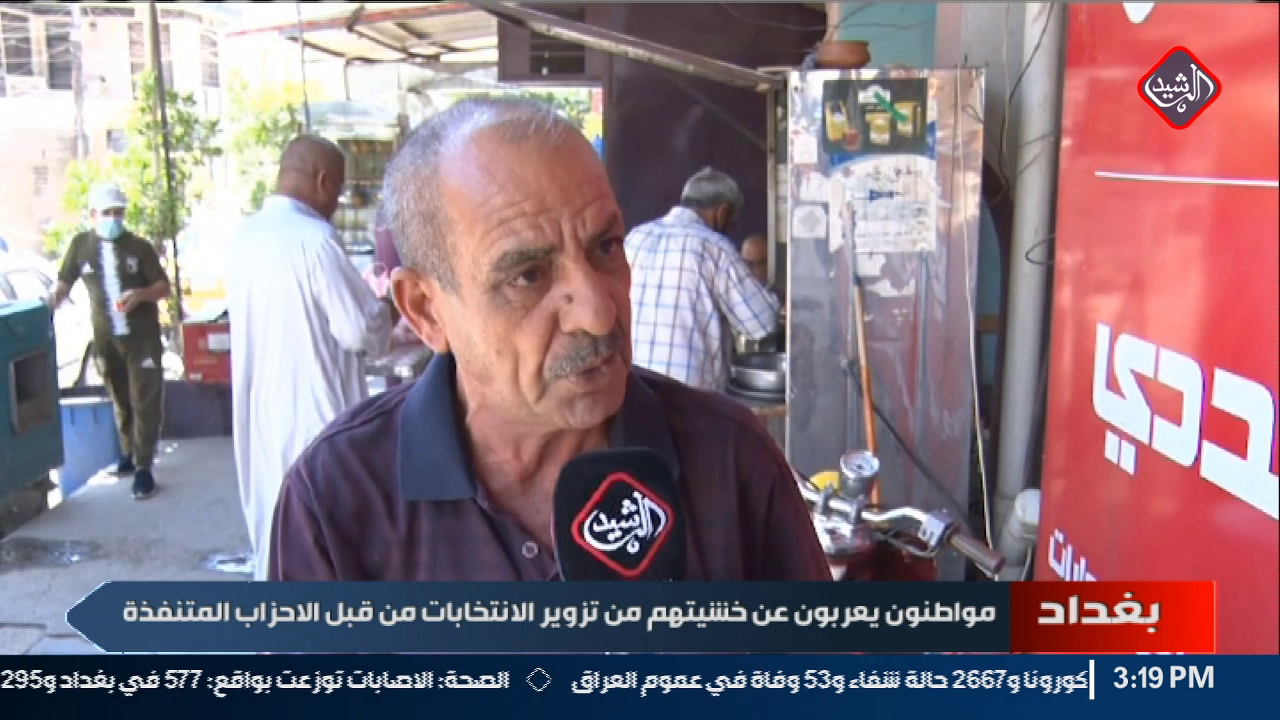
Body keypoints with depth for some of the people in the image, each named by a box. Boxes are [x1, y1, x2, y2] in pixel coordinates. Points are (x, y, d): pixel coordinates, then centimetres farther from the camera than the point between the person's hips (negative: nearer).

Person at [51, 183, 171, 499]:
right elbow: (64, 285, 10)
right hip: (106, 340, 2)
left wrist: (140, 294, -21)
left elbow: (164, 287, -1)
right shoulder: (80, 245, 3)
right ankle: (128, 454, 31)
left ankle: (143, 467, -2)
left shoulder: (139, 247, -2)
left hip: (143, 337, -2)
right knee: (120, 401, 13)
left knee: (145, 402, -4)